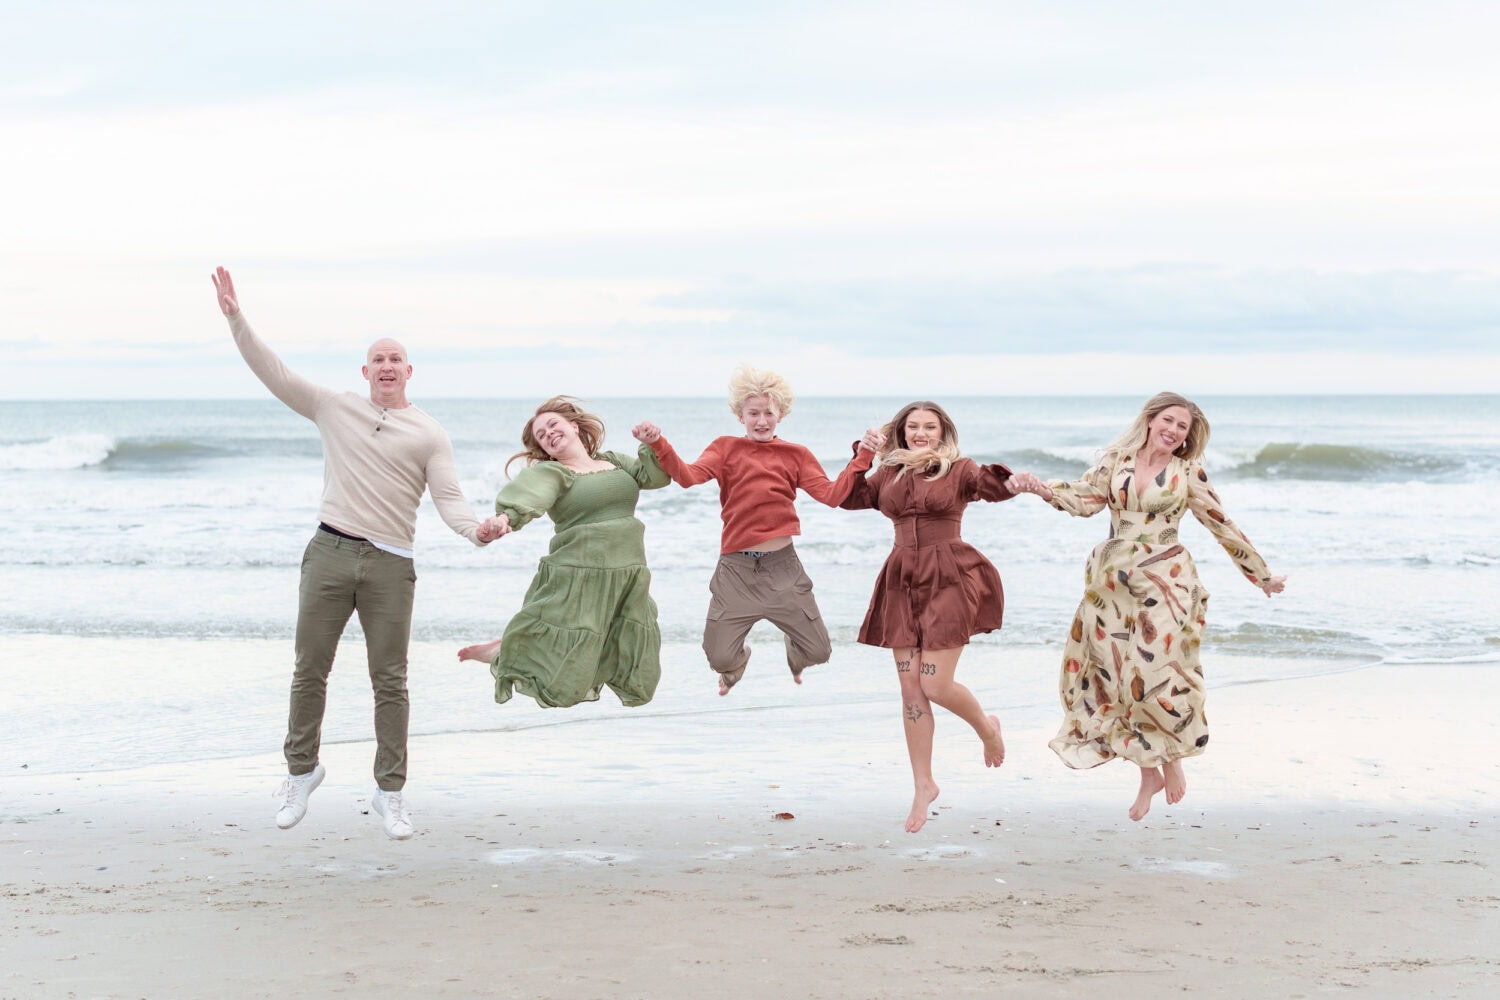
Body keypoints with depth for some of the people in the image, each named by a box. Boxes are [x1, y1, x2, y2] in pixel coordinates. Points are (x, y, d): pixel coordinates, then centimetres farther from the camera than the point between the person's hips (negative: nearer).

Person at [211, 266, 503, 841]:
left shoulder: (428, 435, 7)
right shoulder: (335, 409, 11)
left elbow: (448, 498, -1)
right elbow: (272, 372, 9)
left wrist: (476, 528, -22)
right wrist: (236, 318, 1)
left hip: (389, 564, -1)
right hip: (330, 552, 1)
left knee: (390, 682, 0)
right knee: (310, 670, 6)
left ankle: (389, 792, 9)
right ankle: (302, 769, 24)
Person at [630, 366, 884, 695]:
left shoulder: (796, 455, 6)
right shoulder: (726, 449, 3)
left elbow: (832, 495, -4)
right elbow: (688, 476, -13)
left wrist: (862, 457, -15)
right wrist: (658, 444, -28)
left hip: (782, 565, 1)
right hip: (736, 568, -1)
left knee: (819, 652, 2)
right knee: (719, 658, -4)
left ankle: (793, 647, 43)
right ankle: (738, 662, 38)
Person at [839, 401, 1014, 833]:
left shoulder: (959, 470, 0)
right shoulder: (888, 475, 12)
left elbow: (996, 487, -17)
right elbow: (846, 498, 8)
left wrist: (1013, 480, -38)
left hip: (950, 579, -4)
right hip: (903, 582, 4)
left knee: (935, 685, -9)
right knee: (910, 687, 2)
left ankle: (986, 727, 24)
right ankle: (923, 785, 13)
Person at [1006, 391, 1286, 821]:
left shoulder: (1188, 473, 2)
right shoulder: (1115, 460, 6)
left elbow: (1223, 526, 8)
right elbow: (1084, 497, -8)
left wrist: (1261, 575, 14)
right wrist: (1038, 487, -27)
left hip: (1164, 583, -3)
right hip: (1114, 584, 3)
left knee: (1155, 675, -11)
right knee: (1114, 675, 1)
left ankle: (1172, 760, 13)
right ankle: (1148, 772, 15)